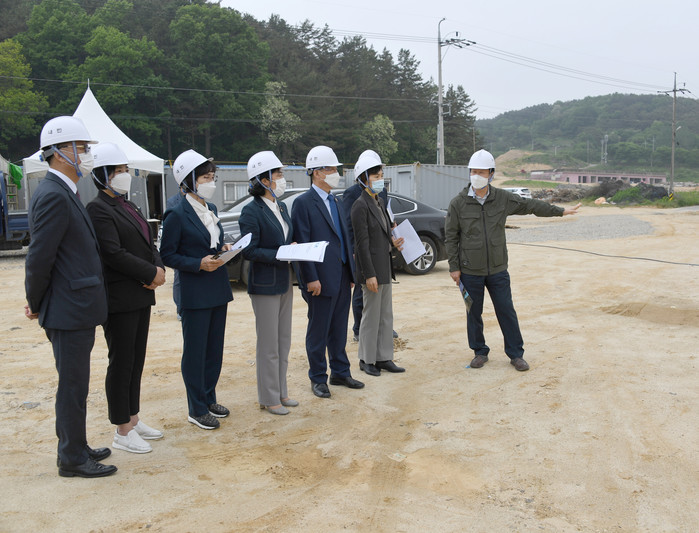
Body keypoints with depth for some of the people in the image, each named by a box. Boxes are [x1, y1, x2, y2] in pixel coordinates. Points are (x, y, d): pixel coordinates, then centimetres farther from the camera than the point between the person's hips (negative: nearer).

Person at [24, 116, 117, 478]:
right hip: (69, 311, -10)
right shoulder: (53, 196, -18)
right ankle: (73, 459, 15)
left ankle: (73, 447, 33)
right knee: (73, 385, 2)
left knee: (74, 383, 19)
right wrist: (36, 304, -7)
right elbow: (40, 258, -19)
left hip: (76, 309, 10)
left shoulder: (63, 193, 15)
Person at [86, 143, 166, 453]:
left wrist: (159, 269, -5)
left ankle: (133, 419, 27)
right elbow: (113, 254, -22)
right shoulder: (98, 209, -13)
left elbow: (148, 244, 15)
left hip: (141, 296, 9)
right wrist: (151, 273, -15)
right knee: (121, 364, 0)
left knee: (136, 362, 15)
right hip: (119, 299, -9)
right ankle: (122, 432, 11)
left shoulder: (127, 206, 16)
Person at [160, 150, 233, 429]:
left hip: (218, 289, 8)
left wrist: (224, 249, 0)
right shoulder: (177, 215, -12)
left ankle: (209, 399, 30)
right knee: (195, 352, 3)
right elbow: (167, 256, -11)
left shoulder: (210, 209, 11)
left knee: (215, 348, 15)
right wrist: (199, 264, -21)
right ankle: (197, 410, 15)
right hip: (194, 293, -8)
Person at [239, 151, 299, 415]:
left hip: (284, 282, 8)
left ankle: (281, 392, 27)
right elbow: (250, 251, -18)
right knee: (268, 345, 1)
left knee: (284, 342, 15)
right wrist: (280, 255, -22)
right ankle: (269, 398, 14)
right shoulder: (251, 212, -15)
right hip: (264, 284, -8)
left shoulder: (281, 207, 10)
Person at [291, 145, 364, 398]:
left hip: (342, 277, 7)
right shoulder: (303, 203, -10)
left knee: (339, 329, 16)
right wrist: (311, 279, -18)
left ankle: (340, 372, 28)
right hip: (321, 279, -7)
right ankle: (318, 378, 17)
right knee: (318, 331, 5)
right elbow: (302, 244, -14)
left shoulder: (334, 200, 14)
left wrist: (351, 271, 15)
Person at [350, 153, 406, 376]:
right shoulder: (360, 206, -15)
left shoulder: (379, 202, 12)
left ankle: (384, 358, 22)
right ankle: (367, 360, 15)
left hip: (385, 268, 9)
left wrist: (393, 241, 3)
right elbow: (362, 243, -19)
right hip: (372, 268, -9)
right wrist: (369, 275, -20)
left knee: (386, 315, 13)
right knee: (371, 316, 1)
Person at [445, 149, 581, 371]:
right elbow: (451, 237, -1)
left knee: (507, 312, 5)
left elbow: (530, 205, 14)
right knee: (474, 314, 7)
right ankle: (480, 352, 24)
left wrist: (560, 211, 18)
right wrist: (453, 267, -4)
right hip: (470, 271, -1)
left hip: (498, 269, 2)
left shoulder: (503, 198, 1)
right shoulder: (458, 203, -5)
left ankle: (516, 354, 17)